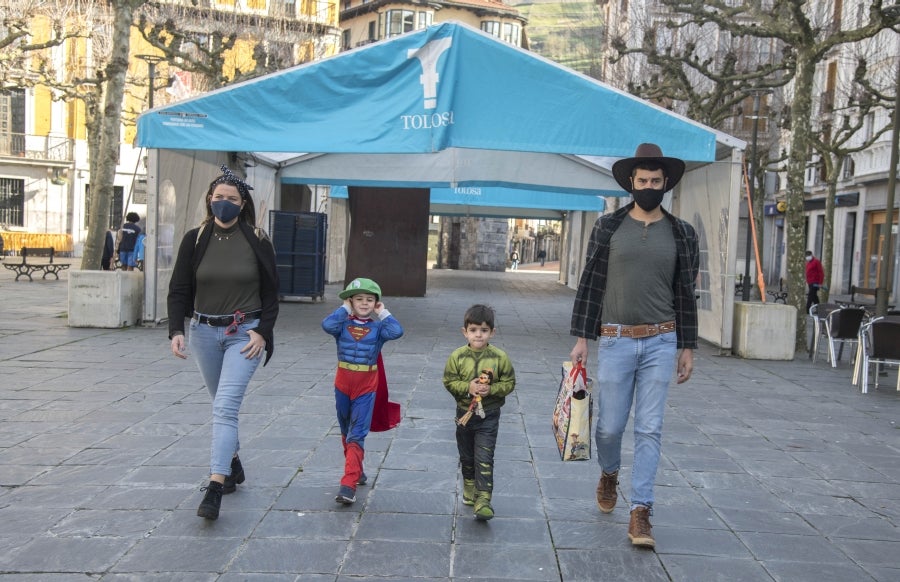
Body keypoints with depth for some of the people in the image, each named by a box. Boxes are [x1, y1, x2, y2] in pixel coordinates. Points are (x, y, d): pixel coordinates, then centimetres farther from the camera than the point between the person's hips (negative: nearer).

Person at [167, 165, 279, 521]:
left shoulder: (257, 242, -3)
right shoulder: (195, 240, 1)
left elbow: (270, 292, 1)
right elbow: (179, 290, 1)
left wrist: (262, 332, -10)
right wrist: (176, 330, -12)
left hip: (244, 334, -3)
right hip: (204, 332, 3)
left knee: (225, 406, -15)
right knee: (222, 405, 15)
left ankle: (215, 487, -17)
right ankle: (233, 466, 34)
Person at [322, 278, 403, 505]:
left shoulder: (377, 327, -3)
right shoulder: (343, 324, -2)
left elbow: (397, 331, -23)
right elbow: (327, 325, -24)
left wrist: (383, 313, -10)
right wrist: (344, 309, -11)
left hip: (366, 388, -3)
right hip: (343, 384, 3)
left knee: (356, 436, -8)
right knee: (346, 433, 18)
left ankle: (349, 484, -12)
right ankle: (357, 471, 38)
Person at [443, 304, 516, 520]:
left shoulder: (499, 357, -9)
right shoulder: (457, 356, -7)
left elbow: (509, 383, -5)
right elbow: (449, 381, -4)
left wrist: (491, 389, -21)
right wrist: (467, 387, -20)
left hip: (488, 415, -2)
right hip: (464, 413, 2)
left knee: (484, 458, -8)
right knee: (466, 456, 18)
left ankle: (483, 499, -7)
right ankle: (470, 488, 39)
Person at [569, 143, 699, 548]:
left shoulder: (681, 234, 5)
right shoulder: (607, 227, 2)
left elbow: (685, 294, 7)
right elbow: (590, 284, 2)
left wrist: (687, 348, 6)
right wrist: (581, 338, -2)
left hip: (660, 341, 1)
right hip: (615, 340, 0)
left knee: (649, 429, 0)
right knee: (610, 425, 7)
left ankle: (640, 512, 7)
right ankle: (609, 474, 39)